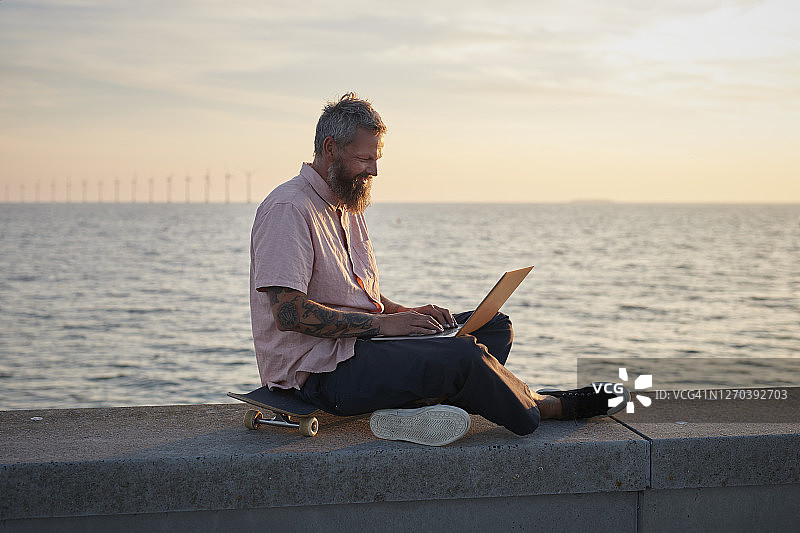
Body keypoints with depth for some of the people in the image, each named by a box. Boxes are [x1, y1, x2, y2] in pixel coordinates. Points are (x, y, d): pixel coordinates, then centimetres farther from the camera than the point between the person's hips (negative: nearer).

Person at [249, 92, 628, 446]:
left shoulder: (347, 207, 17)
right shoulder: (288, 209, -14)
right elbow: (288, 312, -23)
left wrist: (405, 313, 3)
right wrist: (382, 321, -19)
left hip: (358, 343, 10)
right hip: (321, 371, -10)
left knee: (495, 327, 7)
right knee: (465, 355, -22)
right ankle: (543, 408, 2)